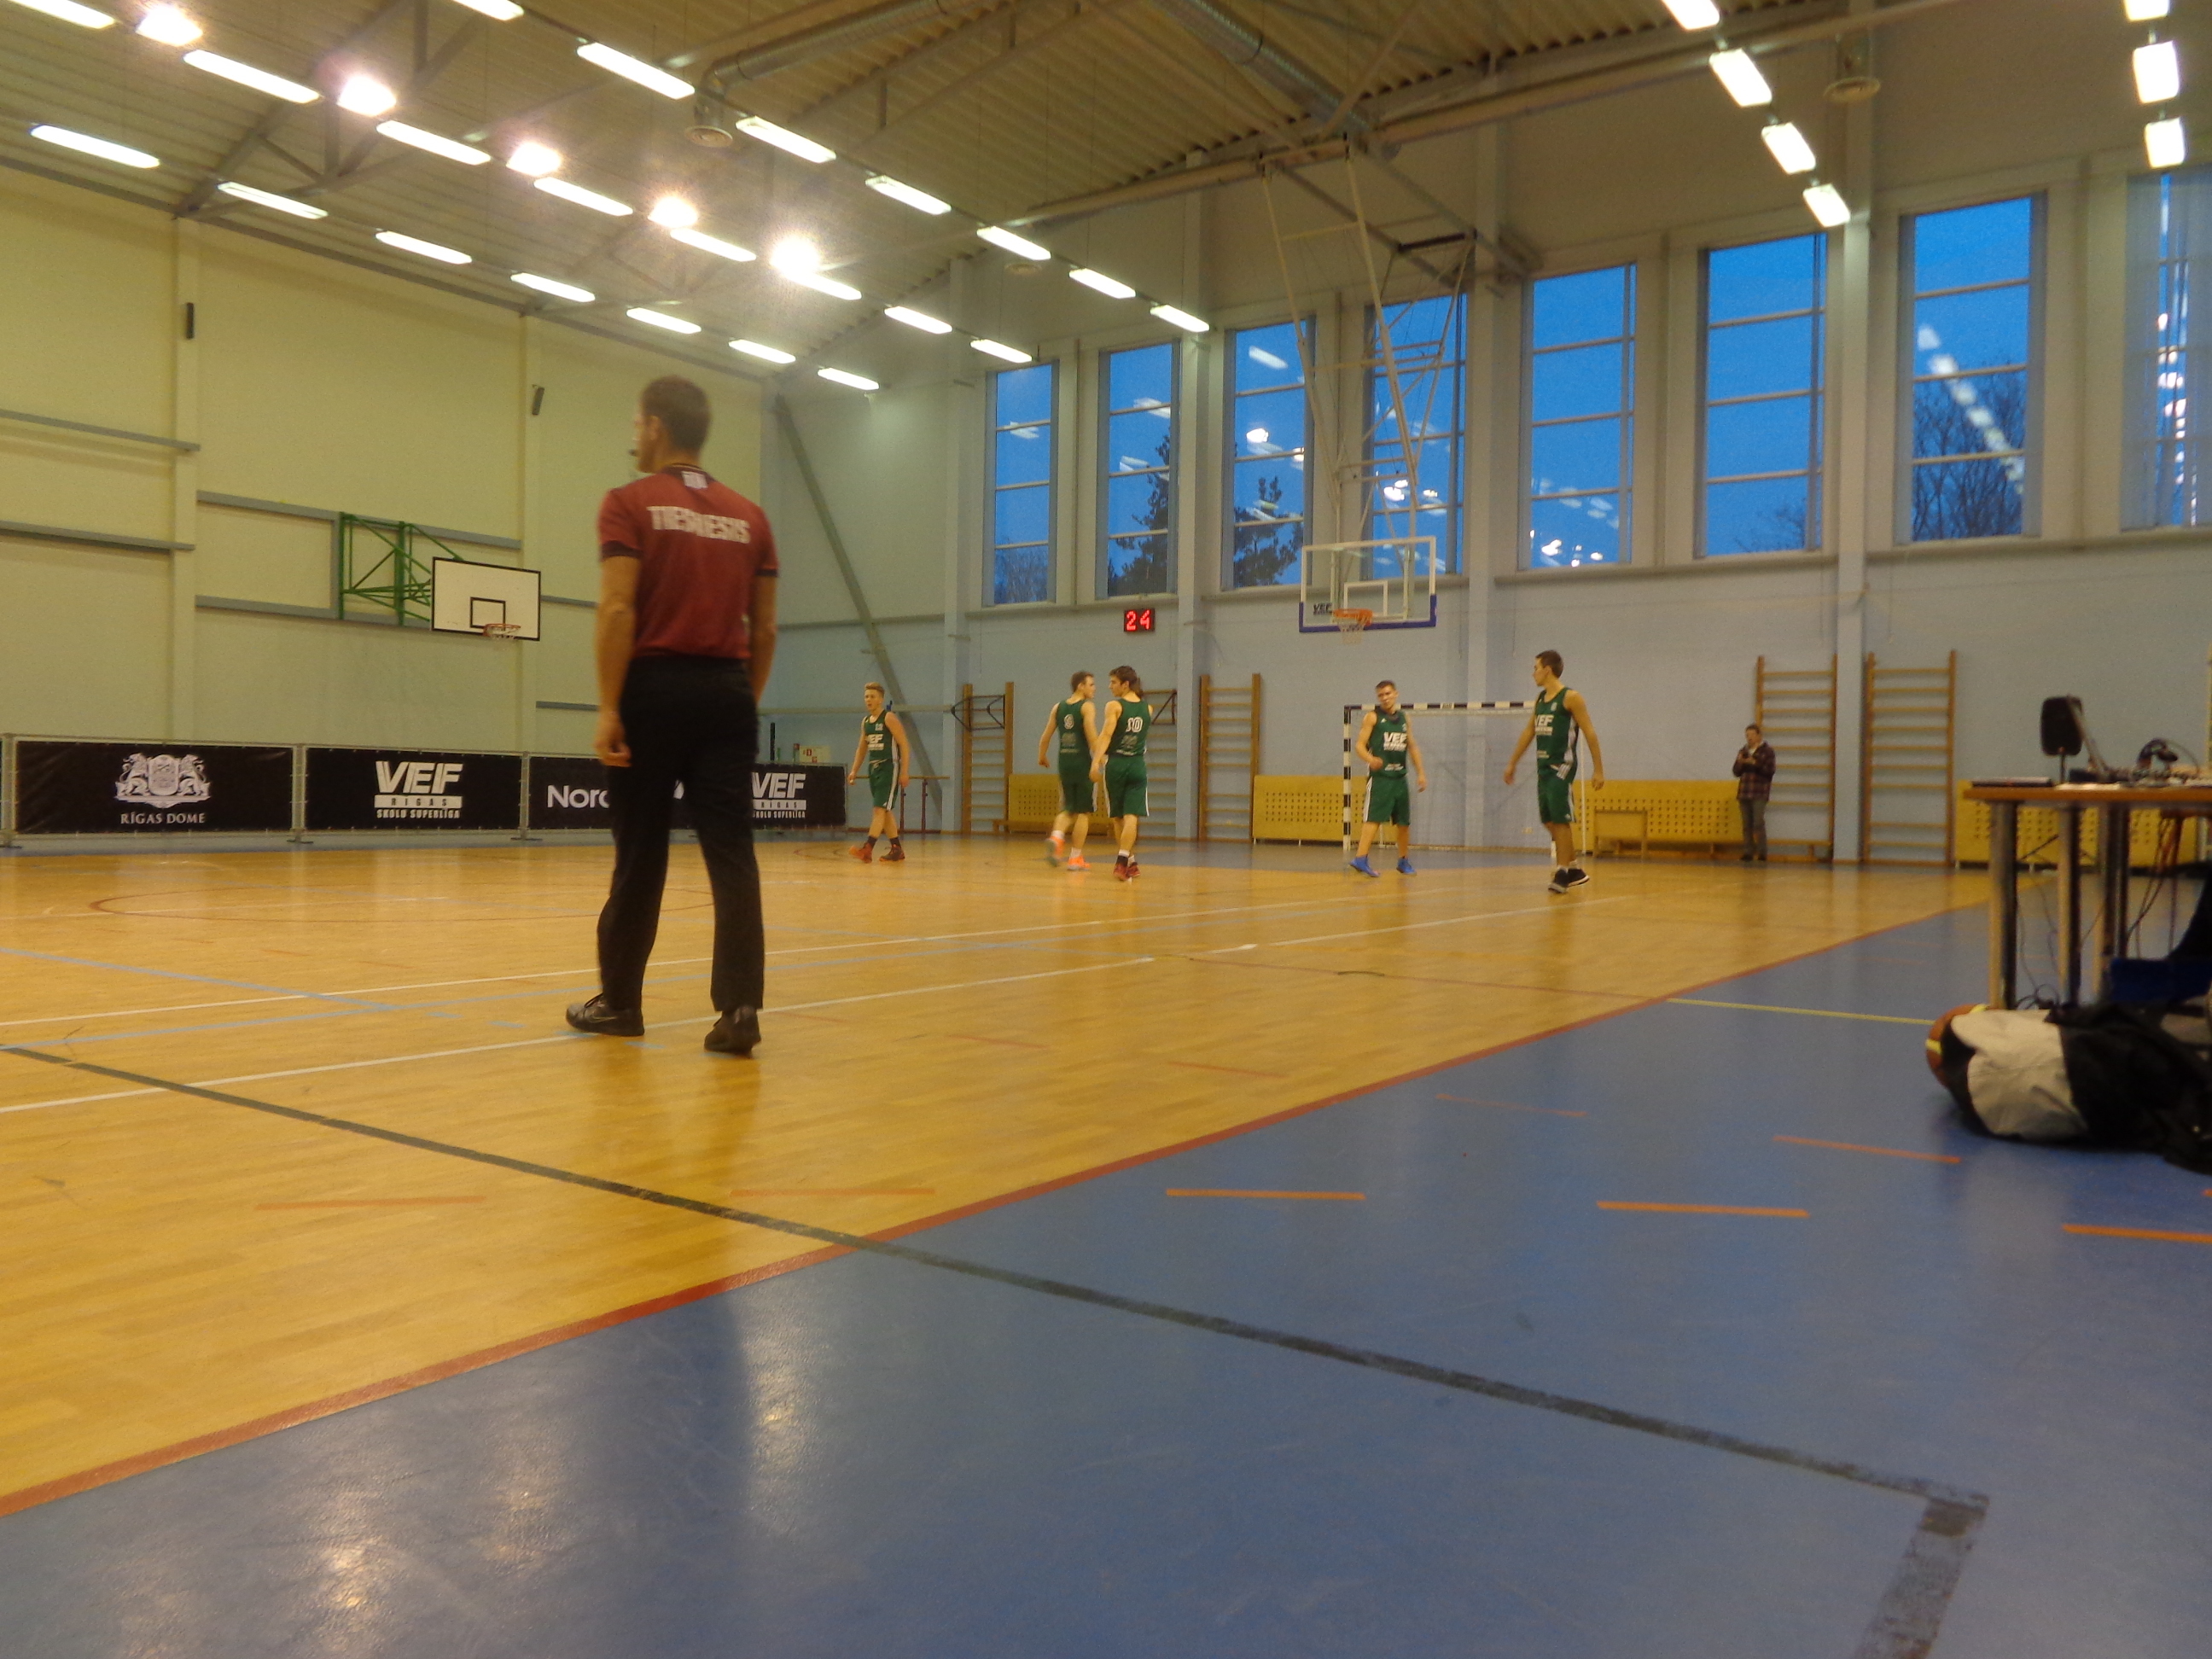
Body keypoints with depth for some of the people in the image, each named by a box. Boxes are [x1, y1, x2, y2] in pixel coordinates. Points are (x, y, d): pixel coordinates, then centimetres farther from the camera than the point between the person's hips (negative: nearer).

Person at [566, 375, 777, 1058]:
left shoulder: (630, 503, -1)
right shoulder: (749, 516, 12)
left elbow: (619, 611, -11)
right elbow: (764, 628, 11)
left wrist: (609, 708, -11)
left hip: (657, 688, -3)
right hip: (728, 692, 3)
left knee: (641, 854, 5)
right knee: (731, 851, -1)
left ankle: (620, 1001, 18)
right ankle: (739, 1006, -8)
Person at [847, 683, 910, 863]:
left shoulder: (889, 718, -9)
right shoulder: (865, 721, 13)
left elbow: (903, 744, -12)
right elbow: (862, 748, 21)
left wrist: (904, 772, -17)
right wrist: (854, 770, 12)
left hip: (889, 768, -8)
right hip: (874, 768, 8)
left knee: (879, 809, -14)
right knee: (885, 811, 10)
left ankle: (867, 848, -22)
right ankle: (897, 850, 16)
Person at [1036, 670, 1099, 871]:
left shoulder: (1058, 707, 11)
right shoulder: (1087, 706, -6)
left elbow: (1046, 736, 11)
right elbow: (1092, 736, -18)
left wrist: (1041, 757, 24)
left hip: (1064, 762, 5)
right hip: (1082, 762, -5)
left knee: (1068, 808, 16)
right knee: (1083, 811, 4)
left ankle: (1056, 838, -12)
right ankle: (1075, 858, 4)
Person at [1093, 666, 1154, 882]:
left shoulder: (1114, 706, -6)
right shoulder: (1148, 708, 9)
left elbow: (1106, 735, -18)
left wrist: (1096, 762, -25)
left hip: (1116, 765, -3)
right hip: (1137, 766, 3)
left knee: (1118, 818, 12)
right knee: (1131, 817, -5)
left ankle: (1129, 862, 21)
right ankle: (1123, 860, -22)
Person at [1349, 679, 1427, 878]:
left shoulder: (1405, 718, 14)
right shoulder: (1373, 717, -1)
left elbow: (1412, 747, 20)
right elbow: (1360, 745, -7)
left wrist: (1420, 772, 13)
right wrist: (1370, 759, -27)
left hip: (1400, 776, 5)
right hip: (1379, 776, -5)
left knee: (1404, 822, 11)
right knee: (1373, 818, -16)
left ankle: (1404, 861, 25)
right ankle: (1360, 859, -21)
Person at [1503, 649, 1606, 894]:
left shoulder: (1570, 698, -8)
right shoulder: (1540, 698, 15)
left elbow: (1590, 733, -10)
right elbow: (1529, 731, 23)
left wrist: (1598, 770, -13)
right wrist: (1513, 762, 24)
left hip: (1562, 765, -8)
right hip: (1544, 766, 8)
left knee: (1560, 820, -9)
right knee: (1549, 820, 9)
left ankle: (1563, 873, -3)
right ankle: (1575, 869, 21)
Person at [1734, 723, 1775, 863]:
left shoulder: (1767, 752, 1)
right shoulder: (1743, 752, 15)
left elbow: (1770, 772, -8)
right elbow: (1737, 772, 13)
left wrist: (1755, 764, -18)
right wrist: (1740, 763, -6)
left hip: (1759, 794, -5)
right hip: (1744, 793, 5)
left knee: (1758, 824, -11)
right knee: (1746, 825, 3)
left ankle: (1762, 854, -8)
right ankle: (1748, 853, 5)